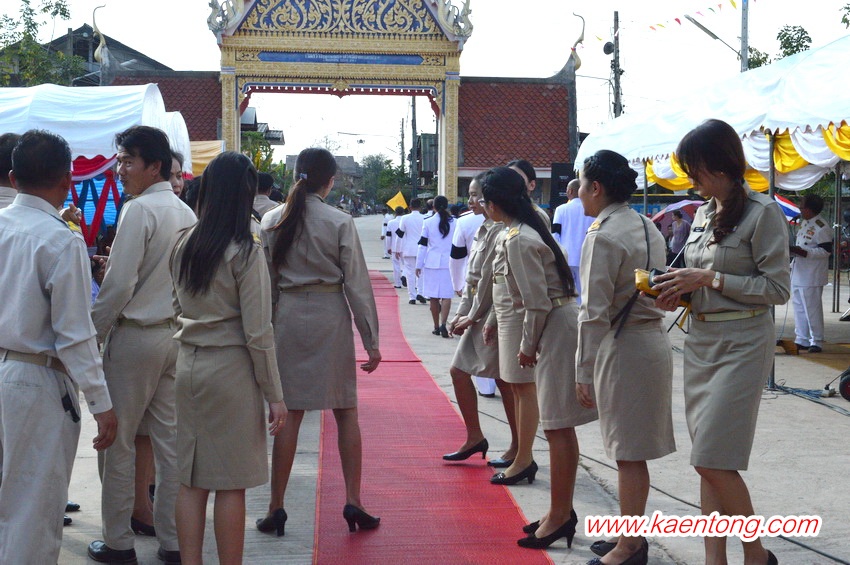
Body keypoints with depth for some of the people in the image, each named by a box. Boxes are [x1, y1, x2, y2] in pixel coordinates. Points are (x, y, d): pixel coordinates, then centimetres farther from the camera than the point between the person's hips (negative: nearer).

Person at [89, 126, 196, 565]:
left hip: (135, 337, -7)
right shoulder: (186, 214, 9)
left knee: (118, 443, 3)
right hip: (176, 335, 7)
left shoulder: (139, 210, -14)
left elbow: (119, 285, -17)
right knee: (169, 442, 9)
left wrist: (91, 333, -9)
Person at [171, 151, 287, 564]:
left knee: (191, 479, 10)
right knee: (231, 483, 4)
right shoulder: (245, 252, -12)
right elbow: (257, 332, -12)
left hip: (188, 364, 5)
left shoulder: (184, 245, 4)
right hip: (230, 367, -5)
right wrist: (274, 395, -7)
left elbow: (177, 309, 12)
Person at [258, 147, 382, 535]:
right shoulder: (339, 222, -7)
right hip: (331, 318, -2)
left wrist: (264, 326, 14)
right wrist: (371, 339, -1)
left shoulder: (272, 221, 1)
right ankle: (353, 500, 9)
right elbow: (357, 283, -6)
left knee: (290, 413, 7)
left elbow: (265, 280, 5)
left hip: (288, 317, 2)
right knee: (346, 410, 9)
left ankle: (276, 507, 8)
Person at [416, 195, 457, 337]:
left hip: (432, 263, 0)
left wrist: (419, 265, 5)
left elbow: (423, 245, 0)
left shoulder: (428, 223, -1)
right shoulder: (455, 223, 3)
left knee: (434, 297, 8)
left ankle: (436, 327, 13)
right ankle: (443, 324, -17)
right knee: (446, 296, -1)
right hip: (449, 263, 0)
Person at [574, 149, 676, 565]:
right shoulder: (646, 227, 12)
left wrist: (583, 372, -13)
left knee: (628, 453, -1)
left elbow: (595, 312, -18)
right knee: (633, 451, 15)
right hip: (653, 340, 9)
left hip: (622, 346, -9)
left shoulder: (603, 236, -15)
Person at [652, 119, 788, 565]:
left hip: (741, 344, -7)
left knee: (711, 460, -9)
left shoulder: (762, 213, -11)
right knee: (708, 463, 8)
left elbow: (778, 289, -13)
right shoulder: (703, 213, 11)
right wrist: (681, 291, -1)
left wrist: (708, 278, -17)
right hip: (701, 341, 7)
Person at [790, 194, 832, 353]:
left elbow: (826, 251, -19)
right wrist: (793, 249, 9)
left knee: (812, 310, -4)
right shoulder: (804, 223, 14)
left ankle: (816, 341, 4)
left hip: (812, 277, -10)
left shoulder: (821, 227, -16)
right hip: (798, 274, 10)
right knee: (799, 308, 13)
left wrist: (803, 252, -25)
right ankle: (802, 340, 22)